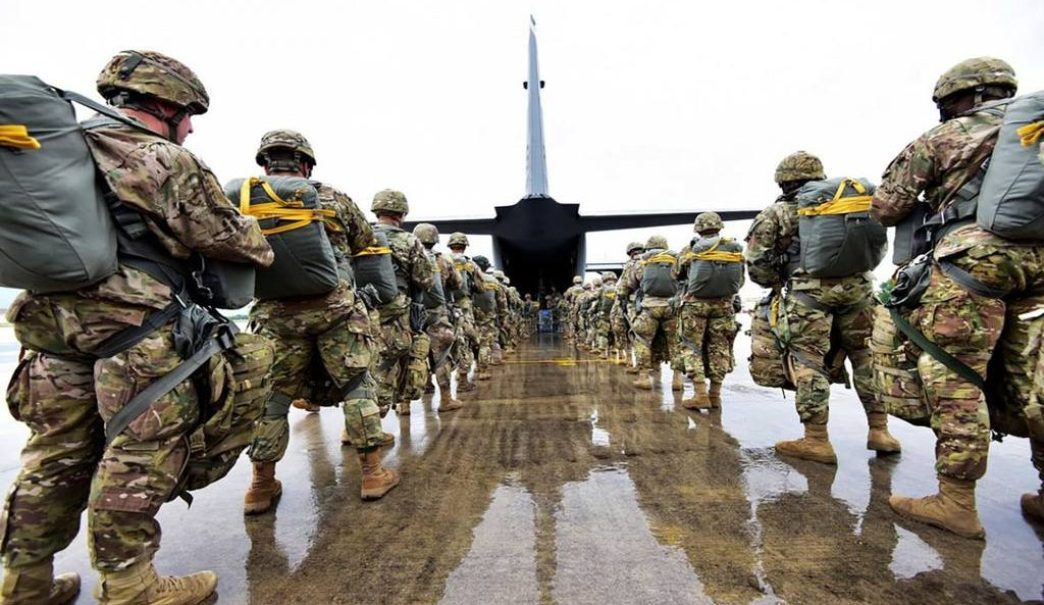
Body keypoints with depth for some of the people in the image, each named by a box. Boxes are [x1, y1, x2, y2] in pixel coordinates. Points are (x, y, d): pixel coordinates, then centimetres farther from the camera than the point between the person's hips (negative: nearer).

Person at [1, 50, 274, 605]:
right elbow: (224, 238, -4)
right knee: (138, 461, 0)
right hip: (138, 334, -8)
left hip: (52, 323, 8)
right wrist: (264, 248, 15)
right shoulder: (167, 161, -5)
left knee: (58, 457, 17)